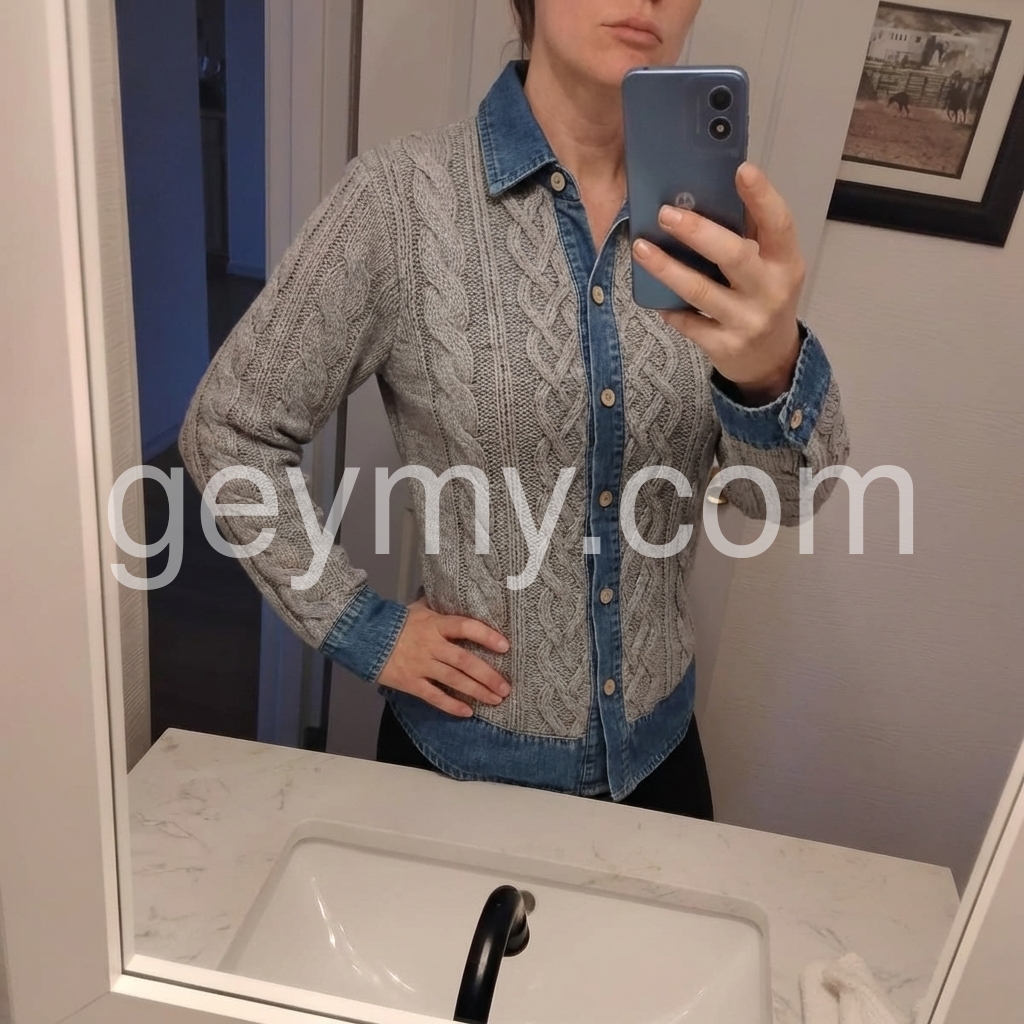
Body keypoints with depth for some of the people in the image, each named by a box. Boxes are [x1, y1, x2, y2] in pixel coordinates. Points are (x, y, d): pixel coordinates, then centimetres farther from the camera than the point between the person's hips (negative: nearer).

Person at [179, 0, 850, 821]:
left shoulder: (708, 206, -6)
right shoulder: (402, 197, -17)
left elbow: (788, 492, -13)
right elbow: (228, 429, -9)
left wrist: (771, 368, -35)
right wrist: (362, 630, -13)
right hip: (466, 746, -3)